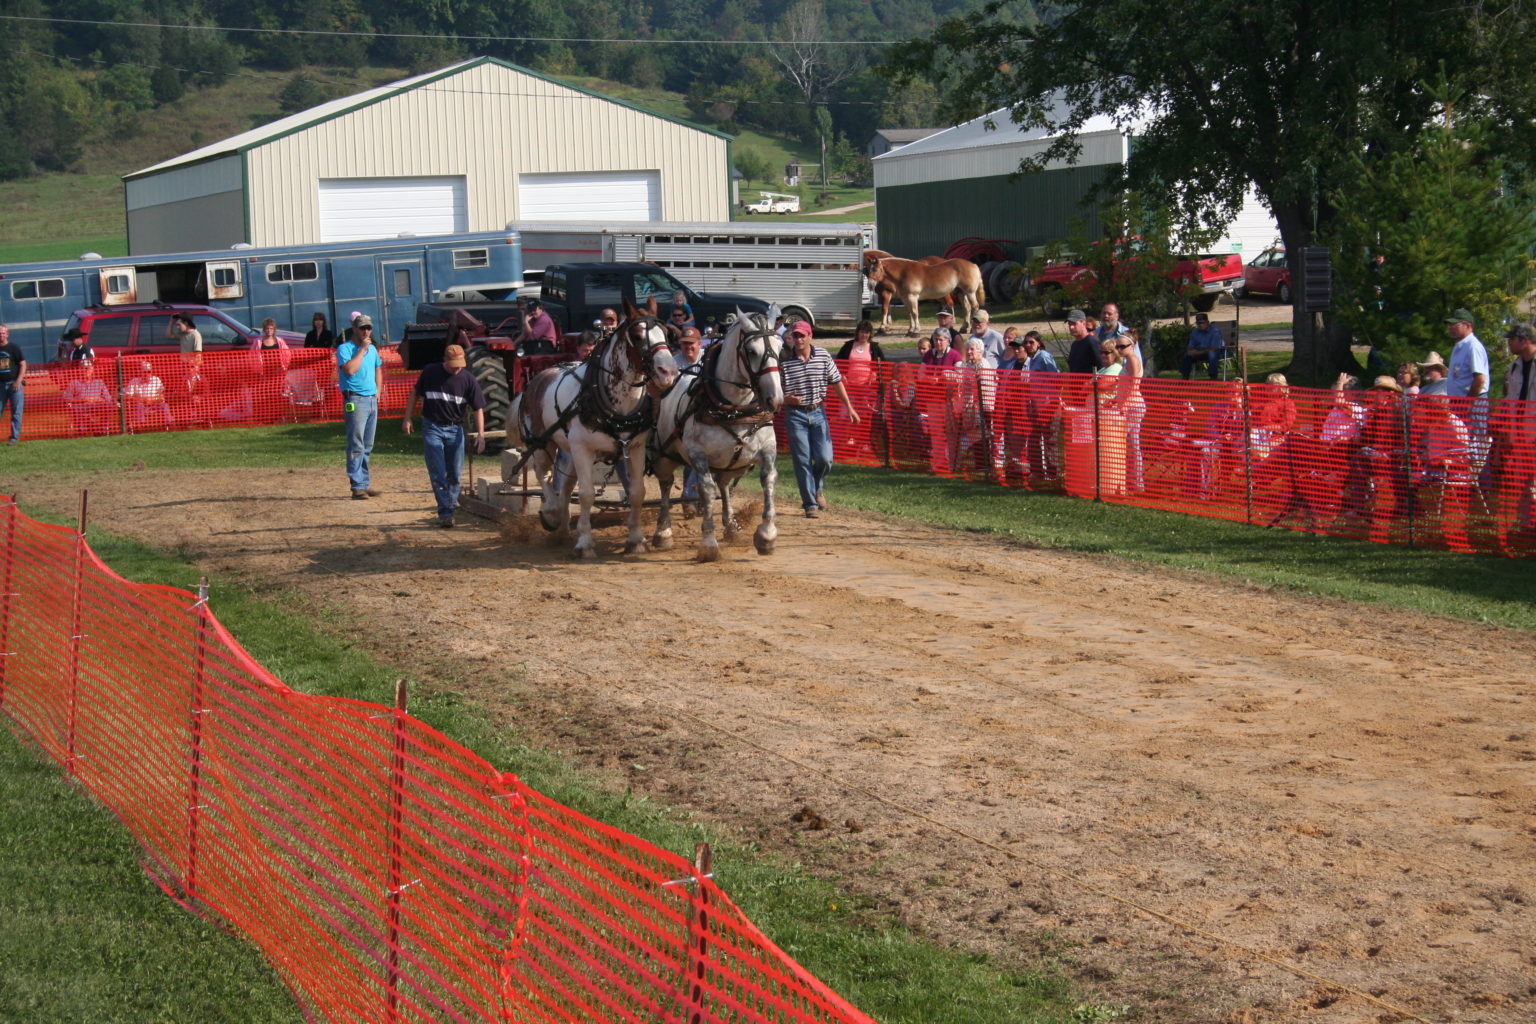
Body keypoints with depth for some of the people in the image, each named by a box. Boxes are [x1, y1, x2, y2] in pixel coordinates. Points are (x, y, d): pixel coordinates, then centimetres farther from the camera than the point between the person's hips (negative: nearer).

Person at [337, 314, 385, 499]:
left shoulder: (372, 349, 16)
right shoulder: (344, 348, -5)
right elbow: (350, 369, -22)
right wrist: (362, 349, -15)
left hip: (372, 400, 7)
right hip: (355, 400, -7)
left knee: (367, 446, 10)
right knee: (356, 445, -10)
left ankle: (365, 484, 14)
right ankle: (357, 487, -11)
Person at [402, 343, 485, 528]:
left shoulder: (468, 379, -5)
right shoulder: (430, 372, -4)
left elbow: (478, 408, -4)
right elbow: (416, 394, 10)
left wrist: (480, 434, -13)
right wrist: (407, 418, 5)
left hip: (455, 429, 1)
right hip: (432, 428, -1)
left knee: (454, 473, 6)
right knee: (438, 474, -8)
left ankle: (451, 504, 22)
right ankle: (445, 512, -9)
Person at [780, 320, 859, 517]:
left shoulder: (823, 356, -1)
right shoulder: (784, 361, -7)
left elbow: (837, 382, 7)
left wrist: (849, 407, 5)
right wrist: (787, 399, -23)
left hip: (818, 412, 2)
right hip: (795, 414, -2)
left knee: (824, 458, -4)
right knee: (802, 461, -1)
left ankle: (818, 487, 28)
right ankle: (810, 504, 7)